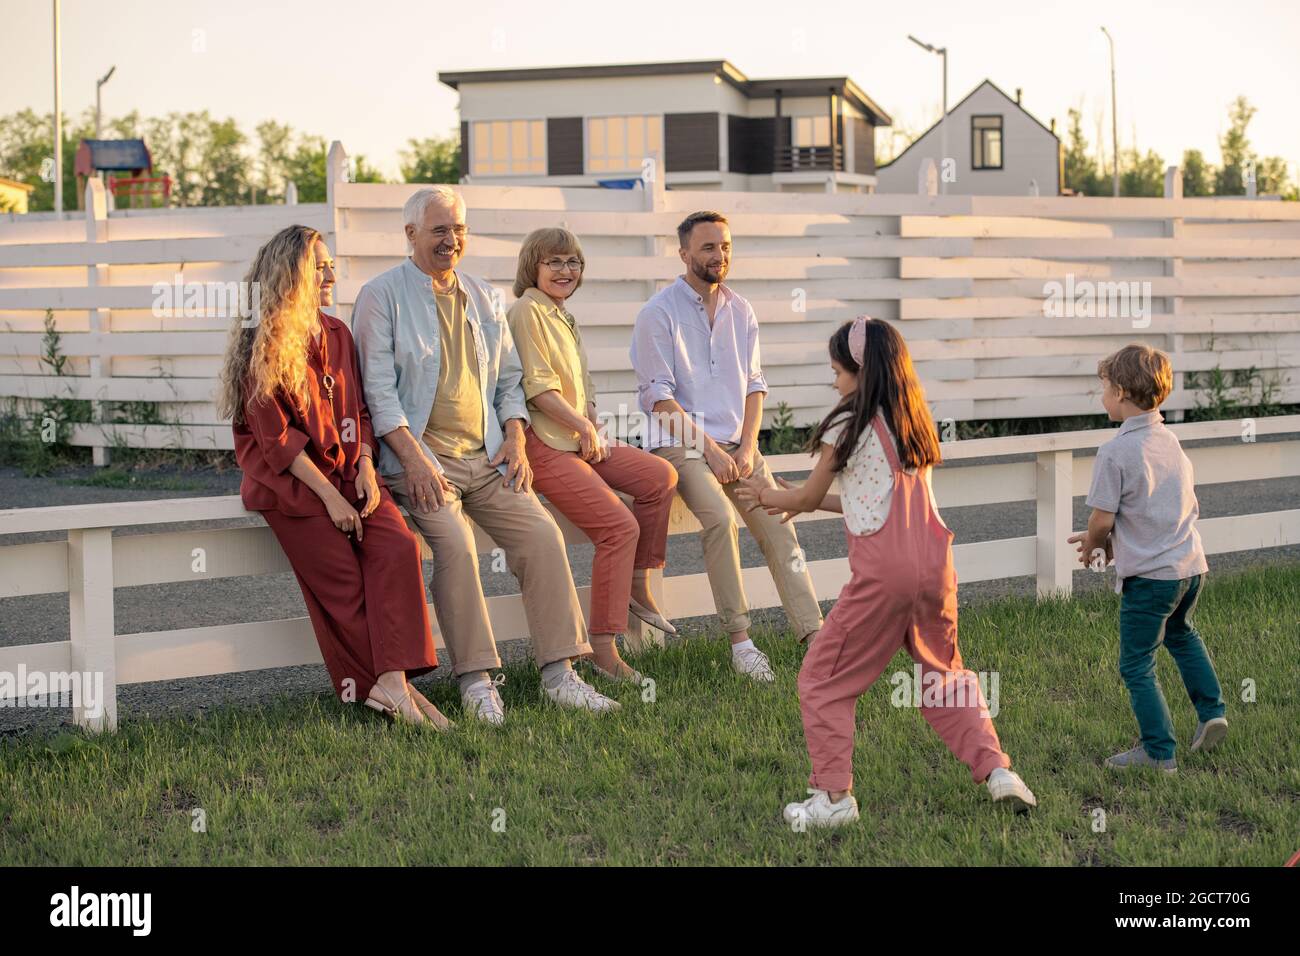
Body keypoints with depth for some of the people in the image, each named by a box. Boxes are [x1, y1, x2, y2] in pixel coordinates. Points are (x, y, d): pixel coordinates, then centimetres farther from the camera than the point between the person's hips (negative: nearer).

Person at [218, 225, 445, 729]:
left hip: (345, 469, 5)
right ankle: (384, 687, -13)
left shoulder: (337, 334, 14)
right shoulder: (262, 347, -7)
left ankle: (393, 681, -27)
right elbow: (276, 438, -11)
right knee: (342, 579, -18)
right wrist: (329, 496, -16)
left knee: (399, 546, -20)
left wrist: (365, 469, -3)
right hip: (289, 479, -5)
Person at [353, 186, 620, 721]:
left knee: (542, 533, -15)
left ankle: (559, 673, -11)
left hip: (487, 458, 5)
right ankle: (476, 679, -23)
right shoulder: (382, 296, 1)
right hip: (420, 457, -5)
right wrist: (413, 457, -17)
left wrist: (515, 440, 4)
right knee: (454, 542, -29)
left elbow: (509, 379, 22)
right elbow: (378, 387, -6)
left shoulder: (483, 298, 19)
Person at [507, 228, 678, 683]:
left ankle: (637, 585, 10)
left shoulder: (564, 317, 20)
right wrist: (584, 427, -11)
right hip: (544, 445, -9)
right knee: (619, 525, -18)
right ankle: (603, 649, -15)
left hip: (580, 440, 9)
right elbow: (538, 388, -16)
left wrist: (594, 430, 9)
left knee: (660, 476, -1)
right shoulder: (527, 311, -9)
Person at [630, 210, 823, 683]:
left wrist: (747, 446, -3)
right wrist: (710, 449, -15)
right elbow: (658, 396, -10)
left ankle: (814, 634, -15)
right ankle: (739, 639, -25)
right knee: (721, 519, -29)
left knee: (778, 525, -12)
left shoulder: (741, 311, 13)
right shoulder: (658, 313, -5)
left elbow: (754, 384, 14)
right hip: (681, 442, -6)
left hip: (735, 443, 6)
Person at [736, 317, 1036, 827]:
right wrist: (796, 500, 32)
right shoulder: (912, 422, 16)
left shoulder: (848, 426, -3)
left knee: (823, 681, 6)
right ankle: (996, 770, 12)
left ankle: (833, 796, 2)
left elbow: (808, 497, 9)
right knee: (944, 676, 23)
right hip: (933, 568, 7)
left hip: (882, 575, -7)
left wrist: (769, 495, 30)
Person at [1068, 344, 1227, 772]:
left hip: (1148, 575, -8)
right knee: (1180, 633, 34)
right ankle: (1211, 712, 29)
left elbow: (1102, 518, -17)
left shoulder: (1115, 451, -17)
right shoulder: (1170, 441, 7)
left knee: (1137, 666, 5)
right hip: (1191, 565, 8)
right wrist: (1112, 541, 17)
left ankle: (1159, 752, 7)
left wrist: (1092, 547, 7)